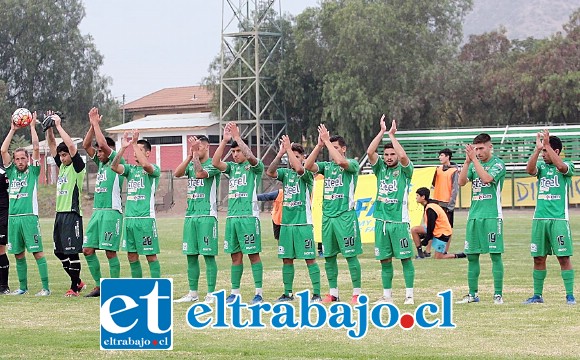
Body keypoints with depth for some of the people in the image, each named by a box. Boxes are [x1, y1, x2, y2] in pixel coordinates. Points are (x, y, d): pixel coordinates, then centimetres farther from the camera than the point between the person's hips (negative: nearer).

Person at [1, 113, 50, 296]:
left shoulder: (32, 171, 4)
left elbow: (36, 148, -4)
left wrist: (32, 127, 2)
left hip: (29, 217, -5)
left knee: (37, 252, -6)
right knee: (18, 254, 9)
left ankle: (46, 287, -7)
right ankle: (22, 287, 17)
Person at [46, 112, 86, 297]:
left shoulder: (77, 167, -6)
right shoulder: (62, 166, 15)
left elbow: (71, 145, -19)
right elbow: (52, 144, 17)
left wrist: (59, 125, -15)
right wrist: (49, 127, 5)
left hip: (72, 214, -9)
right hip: (60, 213, 9)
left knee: (72, 251, -7)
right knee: (59, 252, 10)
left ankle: (74, 288, -2)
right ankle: (77, 281, 22)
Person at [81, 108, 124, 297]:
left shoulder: (117, 164, -5)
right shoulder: (100, 163, 17)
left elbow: (103, 143, -18)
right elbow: (86, 145, 14)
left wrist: (96, 123, -9)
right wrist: (92, 124, 5)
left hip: (112, 212, -8)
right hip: (97, 211, 8)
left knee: (110, 251, -8)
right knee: (88, 249, 4)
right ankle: (99, 286, 12)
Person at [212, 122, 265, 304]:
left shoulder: (255, 167, 0)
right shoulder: (232, 167, 15)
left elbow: (249, 156, -21)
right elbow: (215, 162, 0)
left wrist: (237, 137, -20)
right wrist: (225, 140, -6)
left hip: (249, 216, -6)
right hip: (232, 216, 6)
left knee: (253, 254, -5)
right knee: (235, 255, 8)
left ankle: (259, 292, -4)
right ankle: (235, 292, 12)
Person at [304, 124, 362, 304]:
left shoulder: (352, 164, -2)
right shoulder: (326, 166, 14)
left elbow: (341, 162, -23)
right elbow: (308, 166, -1)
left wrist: (327, 141, -16)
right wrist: (319, 145, -7)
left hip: (345, 215, -6)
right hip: (327, 215, 6)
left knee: (351, 255, -5)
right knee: (329, 256, 8)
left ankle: (356, 293, -1)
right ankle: (333, 293, 15)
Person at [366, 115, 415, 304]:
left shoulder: (404, 169, 1)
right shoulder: (380, 168, 11)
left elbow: (403, 156, -20)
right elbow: (370, 152, -2)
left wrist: (392, 135, -12)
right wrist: (382, 131, -5)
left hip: (399, 220, -4)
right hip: (381, 220, 4)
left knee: (405, 258, -4)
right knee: (384, 260, 7)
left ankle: (409, 294, -1)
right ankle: (387, 295, 13)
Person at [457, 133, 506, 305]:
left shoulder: (498, 164, -2)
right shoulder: (474, 164, 15)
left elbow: (486, 178, -19)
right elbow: (461, 182, 3)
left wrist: (474, 159, -15)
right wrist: (467, 161, -6)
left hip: (492, 216, -6)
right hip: (474, 215, 6)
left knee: (495, 255, -5)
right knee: (472, 256, 6)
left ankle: (498, 294, -2)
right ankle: (472, 294, 13)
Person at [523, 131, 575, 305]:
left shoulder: (567, 165, 1)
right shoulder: (541, 167, 13)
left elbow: (561, 166, -22)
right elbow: (529, 169, -8)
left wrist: (547, 145, -22)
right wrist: (537, 149, -18)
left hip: (559, 219, -4)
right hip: (539, 218, 4)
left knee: (564, 257, -6)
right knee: (538, 258, 5)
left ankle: (570, 295, -3)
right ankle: (537, 295, 13)